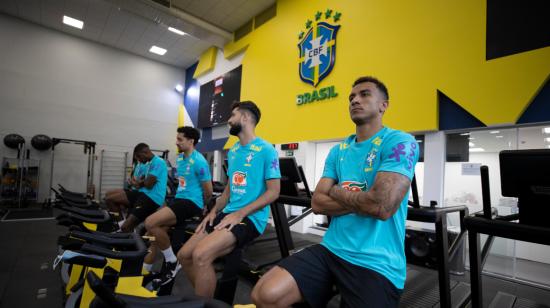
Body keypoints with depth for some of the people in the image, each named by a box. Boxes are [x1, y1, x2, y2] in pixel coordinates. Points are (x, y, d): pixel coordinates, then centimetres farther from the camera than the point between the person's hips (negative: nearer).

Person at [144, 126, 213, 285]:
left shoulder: (199, 161, -17)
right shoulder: (180, 158, 12)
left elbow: (208, 190, -12)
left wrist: (203, 208, 3)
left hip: (191, 203, -9)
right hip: (179, 199, 9)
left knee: (151, 223, -22)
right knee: (154, 227, 4)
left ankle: (172, 261, -4)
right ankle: (147, 268, 19)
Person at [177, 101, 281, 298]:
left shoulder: (266, 150, -10)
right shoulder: (233, 152, 15)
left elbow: (273, 192, -14)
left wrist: (240, 214, -20)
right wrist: (214, 211, 5)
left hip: (250, 218, -8)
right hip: (228, 214, 8)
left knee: (201, 255, -26)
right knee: (184, 255, 4)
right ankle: (206, 296, 24)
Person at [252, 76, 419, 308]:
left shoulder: (400, 142, -8)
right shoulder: (338, 150, 10)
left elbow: (382, 206, -22)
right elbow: (317, 203, 3)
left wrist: (337, 191, -5)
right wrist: (363, 200, -10)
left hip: (376, 264, -4)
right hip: (331, 250, 5)